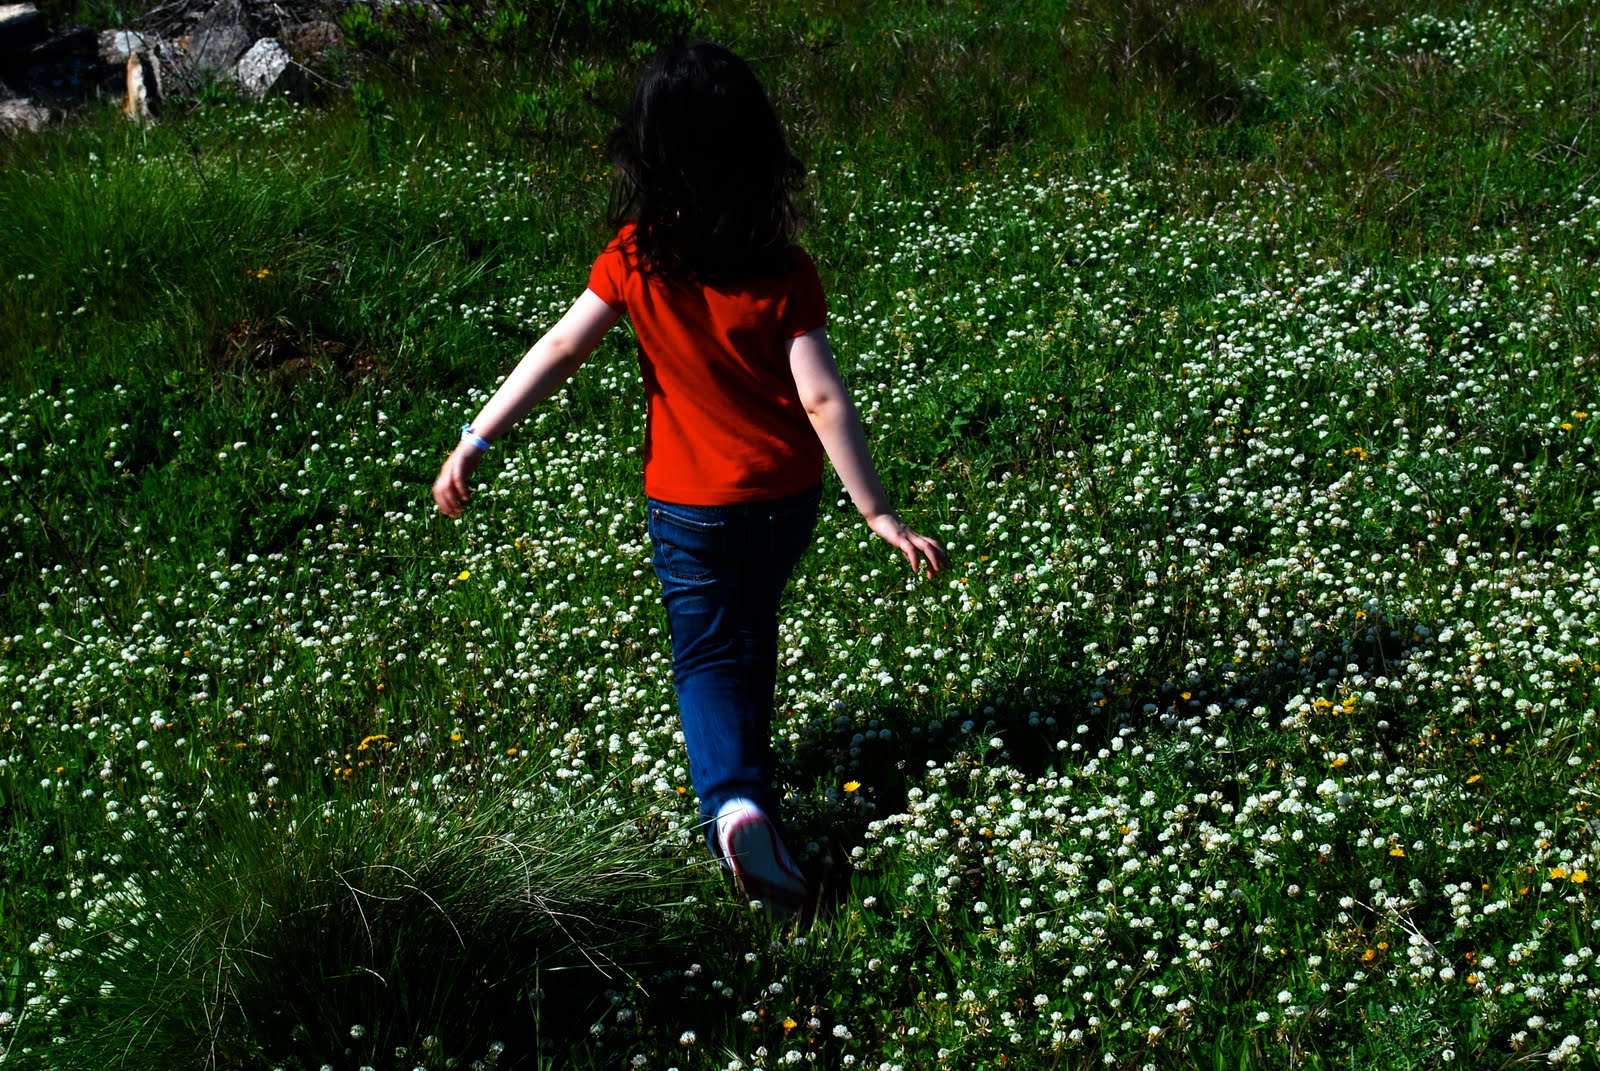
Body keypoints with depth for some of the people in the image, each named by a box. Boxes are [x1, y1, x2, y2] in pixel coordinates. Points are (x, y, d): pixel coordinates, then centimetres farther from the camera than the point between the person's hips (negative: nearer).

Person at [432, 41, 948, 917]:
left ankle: (732, 801, -14)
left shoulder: (636, 259, -15)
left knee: (708, 655, 9)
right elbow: (822, 398, -18)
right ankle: (748, 766, 41)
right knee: (752, 629, 25)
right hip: (788, 494, 2)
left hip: (691, 502, -1)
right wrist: (877, 513, -14)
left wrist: (476, 441, -9)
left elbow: (559, 350, -15)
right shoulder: (784, 271, -16)